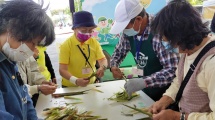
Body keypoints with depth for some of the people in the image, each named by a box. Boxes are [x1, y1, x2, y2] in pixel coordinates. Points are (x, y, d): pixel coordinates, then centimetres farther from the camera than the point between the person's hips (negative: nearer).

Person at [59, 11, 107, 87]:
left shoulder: (94, 42, -1)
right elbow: (63, 70, -15)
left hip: (91, 84, 2)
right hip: (70, 87, -1)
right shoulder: (66, 45, -12)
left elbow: (102, 59, -1)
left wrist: (102, 67, -24)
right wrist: (76, 81, -32)